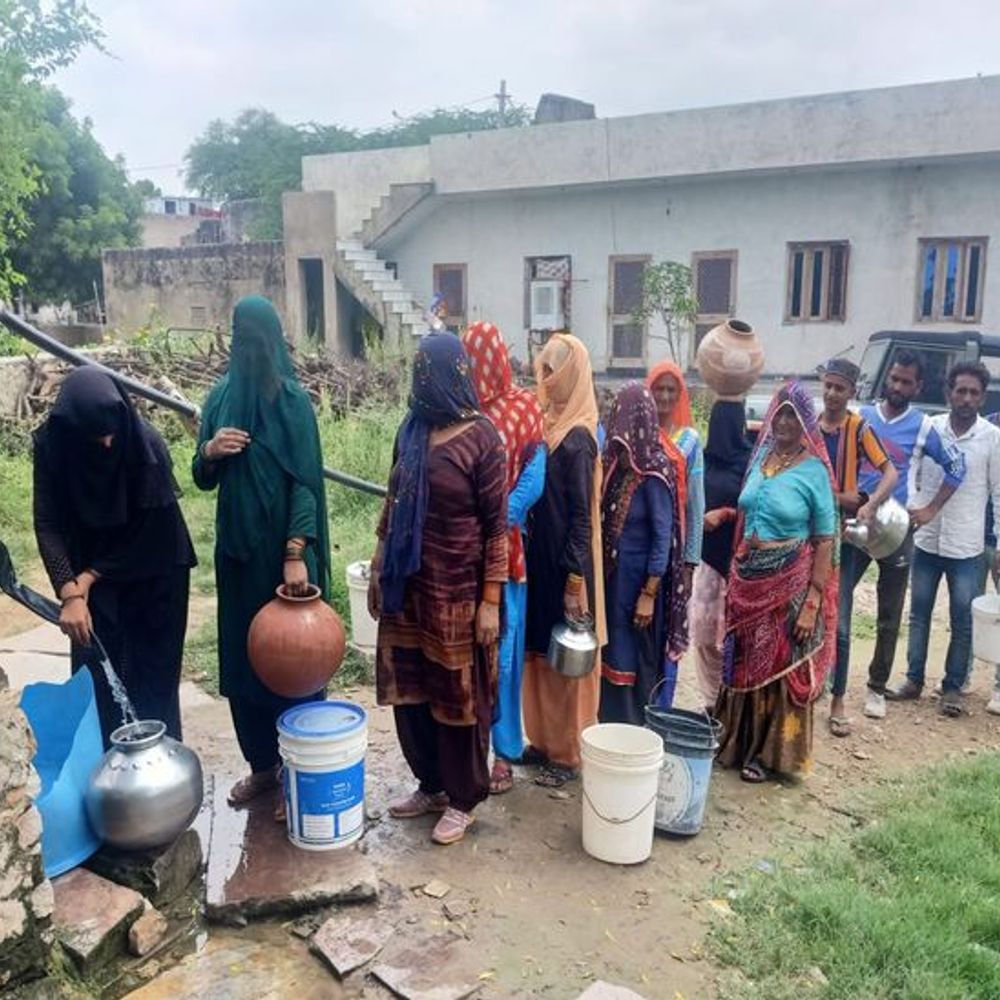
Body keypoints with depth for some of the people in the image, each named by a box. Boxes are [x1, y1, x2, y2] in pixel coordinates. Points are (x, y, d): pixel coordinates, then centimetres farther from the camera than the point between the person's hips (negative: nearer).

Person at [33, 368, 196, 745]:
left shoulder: (147, 446, -25)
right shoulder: (52, 446, -18)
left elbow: (151, 533, -18)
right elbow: (47, 524, -17)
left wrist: (89, 577, -17)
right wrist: (70, 592, -28)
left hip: (153, 577, -2)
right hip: (92, 577, 2)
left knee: (152, 675, 4)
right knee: (97, 676, 5)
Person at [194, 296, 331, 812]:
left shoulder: (292, 400, -10)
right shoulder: (221, 397, 7)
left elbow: (304, 481, -14)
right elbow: (203, 480, 11)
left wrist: (296, 553, -20)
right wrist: (209, 450, -11)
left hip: (282, 548, -6)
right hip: (237, 547, 6)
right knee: (241, 656, 12)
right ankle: (261, 764, 29)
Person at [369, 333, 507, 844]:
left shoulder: (481, 437, -12)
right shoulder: (412, 428, 6)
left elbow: (496, 525, -12)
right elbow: (394, 503, 13)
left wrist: (491, 600, -14)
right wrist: (378, 569, 12)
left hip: (458, 589, -6)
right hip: (408, 583, 6)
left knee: (459, 695, 8)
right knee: (409, 689, 15)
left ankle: (462, 800, 26)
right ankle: (431, 784, 35)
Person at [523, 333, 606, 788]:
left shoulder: (576, 440, -16)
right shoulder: (547, 427, 7)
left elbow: (582, 516, -17)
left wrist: (574, 581, -17)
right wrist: (530, 555, 13)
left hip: (564, 564, -8)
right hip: (539, 558, 8)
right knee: (538, 653, 17)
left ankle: (568, 753, 20)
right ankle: (544, 740, 32)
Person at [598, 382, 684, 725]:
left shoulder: (653, 471, -16)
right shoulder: (613, 460, 3)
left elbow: (663, 537, -15)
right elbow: (600, 520, 7)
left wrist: (649, 593, -16)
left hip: (638, 577, -6)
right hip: (610, 574, 6)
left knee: (634, 657, 5)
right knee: (609, 651, 15)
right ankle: (610, 721, 30)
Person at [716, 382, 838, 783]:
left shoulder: (814, 470, -11)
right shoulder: (761, 455, 5)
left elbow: (826, 541, -11)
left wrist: (813, 602, -15)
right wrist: (734, 572, 10)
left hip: (791, 582, -5)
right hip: (749, 578, 5)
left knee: (782, 666, 8)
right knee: (743, 663, 15)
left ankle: (770, 752, 24)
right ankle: (737, 742, 32)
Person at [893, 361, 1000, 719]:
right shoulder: (928, 427, -1)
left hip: (966, 548, -2)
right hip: (926, 541, 2)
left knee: (962, 622, 6)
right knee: (919, 614, 13)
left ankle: (952, 687, 21)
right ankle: (914, 679, 26)